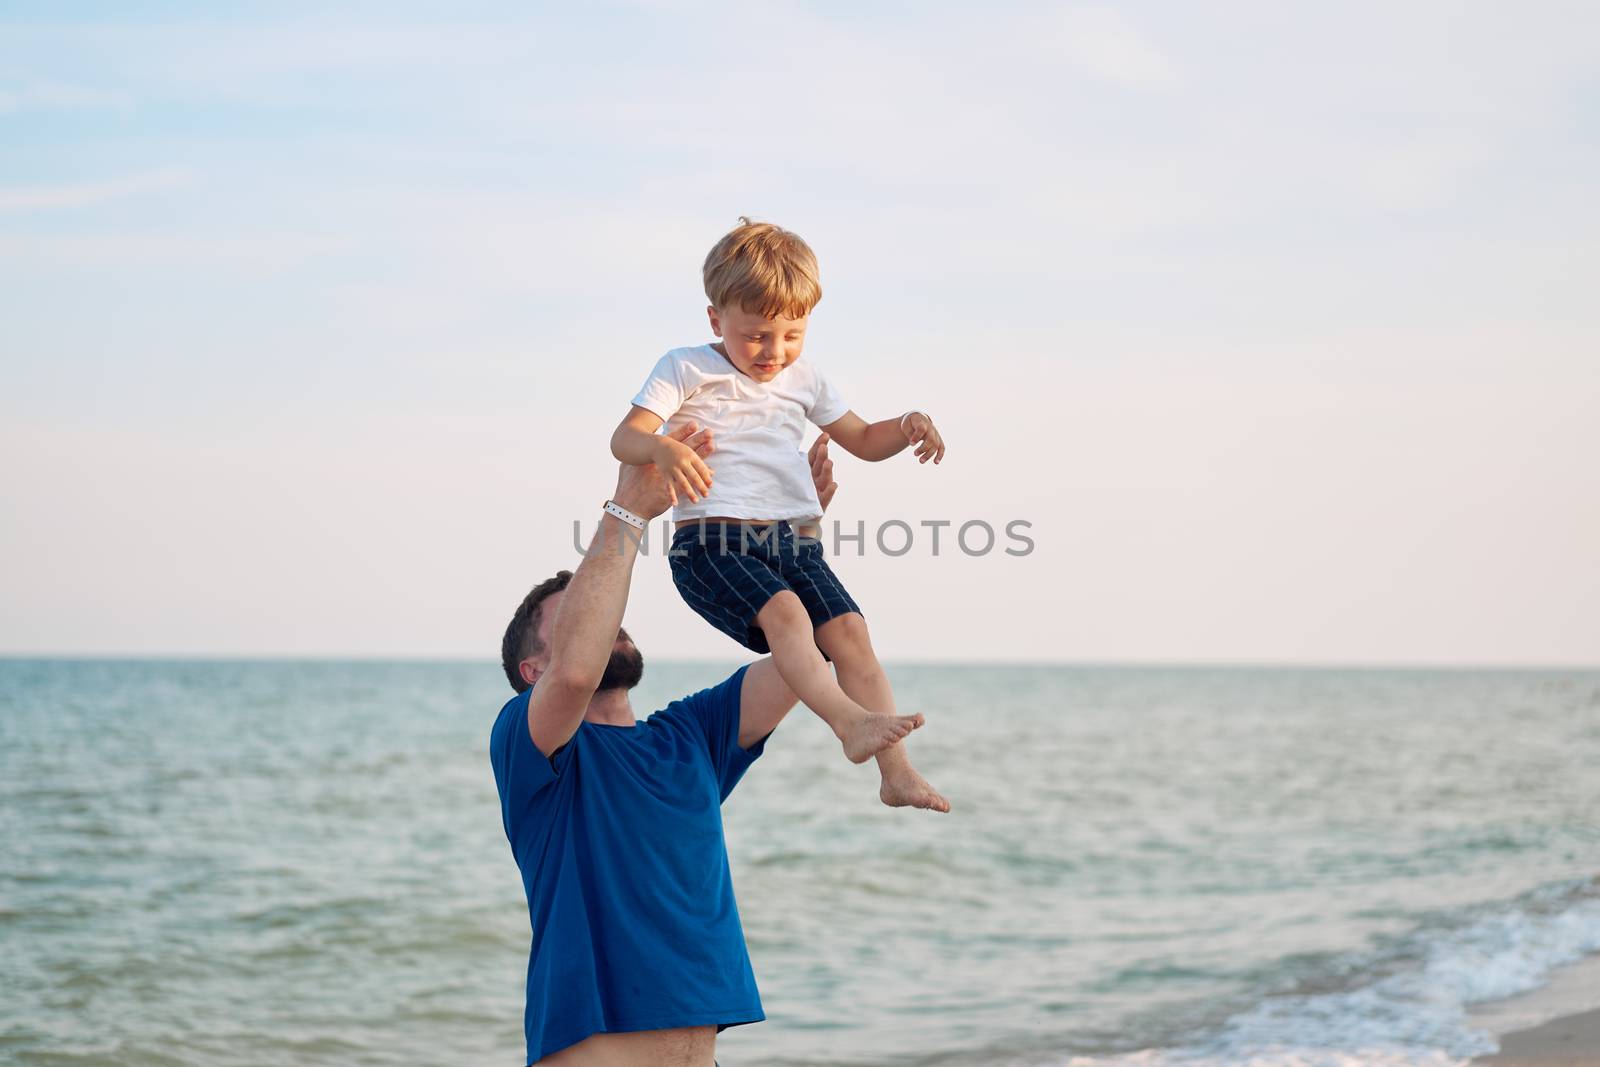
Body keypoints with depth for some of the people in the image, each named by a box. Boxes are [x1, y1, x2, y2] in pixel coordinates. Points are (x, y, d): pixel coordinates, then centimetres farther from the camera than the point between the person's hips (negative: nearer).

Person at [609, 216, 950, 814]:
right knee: (784, 611, -31)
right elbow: (624, 437, -11)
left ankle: (896, 773, -14)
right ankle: (850, 721, -47)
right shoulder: (687, 370, 1)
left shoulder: (804, 380, 19)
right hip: (710, 540, -5)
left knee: (849, 631, -12)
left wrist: (906, 428, 4)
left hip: (789, 539, 5)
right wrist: (663, 450, -35)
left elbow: (862, 440, 27)